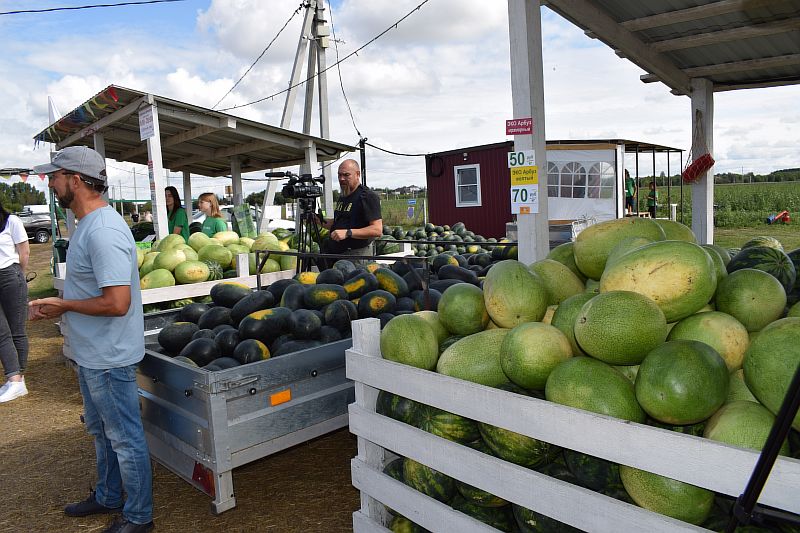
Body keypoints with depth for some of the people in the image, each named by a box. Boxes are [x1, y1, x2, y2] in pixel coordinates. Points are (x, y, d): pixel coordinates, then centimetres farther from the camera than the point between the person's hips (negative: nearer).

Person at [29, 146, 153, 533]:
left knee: (125, 439, 6)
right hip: (90, 354, 11)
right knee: (101, 431, 25)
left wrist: (63, 305, -16)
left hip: (107, 358, -11)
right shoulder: (89, 224, 9)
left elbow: (117, 302, -30)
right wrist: (56, 305, 5)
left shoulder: (103, 231, -25)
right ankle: (108, 497, 45)